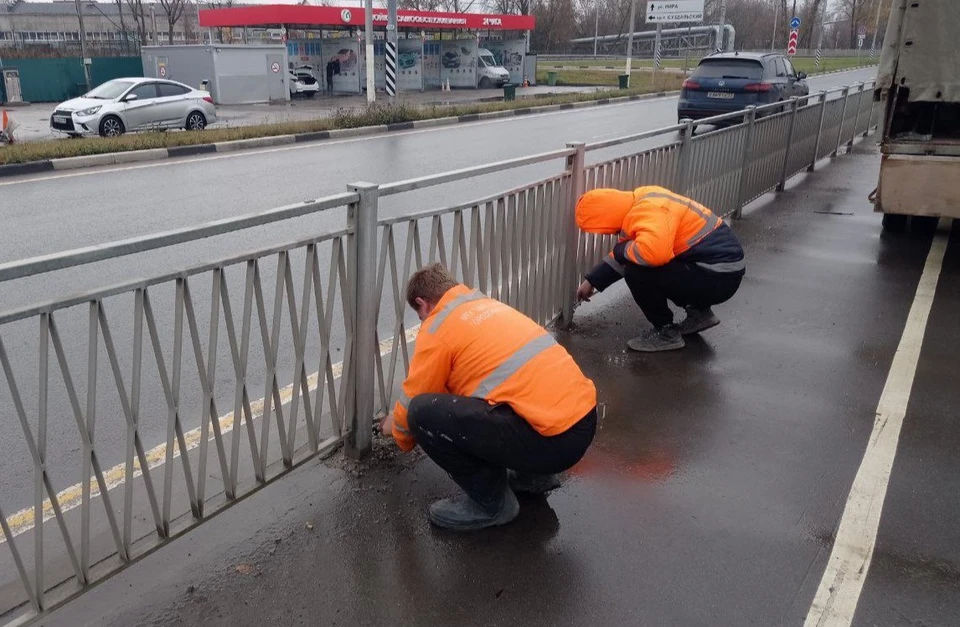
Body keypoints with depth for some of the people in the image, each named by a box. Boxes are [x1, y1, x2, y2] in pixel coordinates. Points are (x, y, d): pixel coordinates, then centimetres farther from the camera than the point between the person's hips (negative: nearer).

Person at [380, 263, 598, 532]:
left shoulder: (437, 328, -1)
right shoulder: (489, 306, 23)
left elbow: (413, 404, 8)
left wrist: (397, 430, 32)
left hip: (553, 438, -9)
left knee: (424, 413, -10)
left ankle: (491, 502, 5)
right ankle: (534, 475, 25)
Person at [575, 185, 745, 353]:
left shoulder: (648, 211, -23)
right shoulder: (640, 203, 8)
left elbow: (655, 251, -41)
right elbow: (624, 258, 19)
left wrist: (621, 250, -19)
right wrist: (592, 281, 23)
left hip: (718, 277, -10)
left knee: (636, 272, -18)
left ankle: (666, 332, 1)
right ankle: (700, 312, 25)